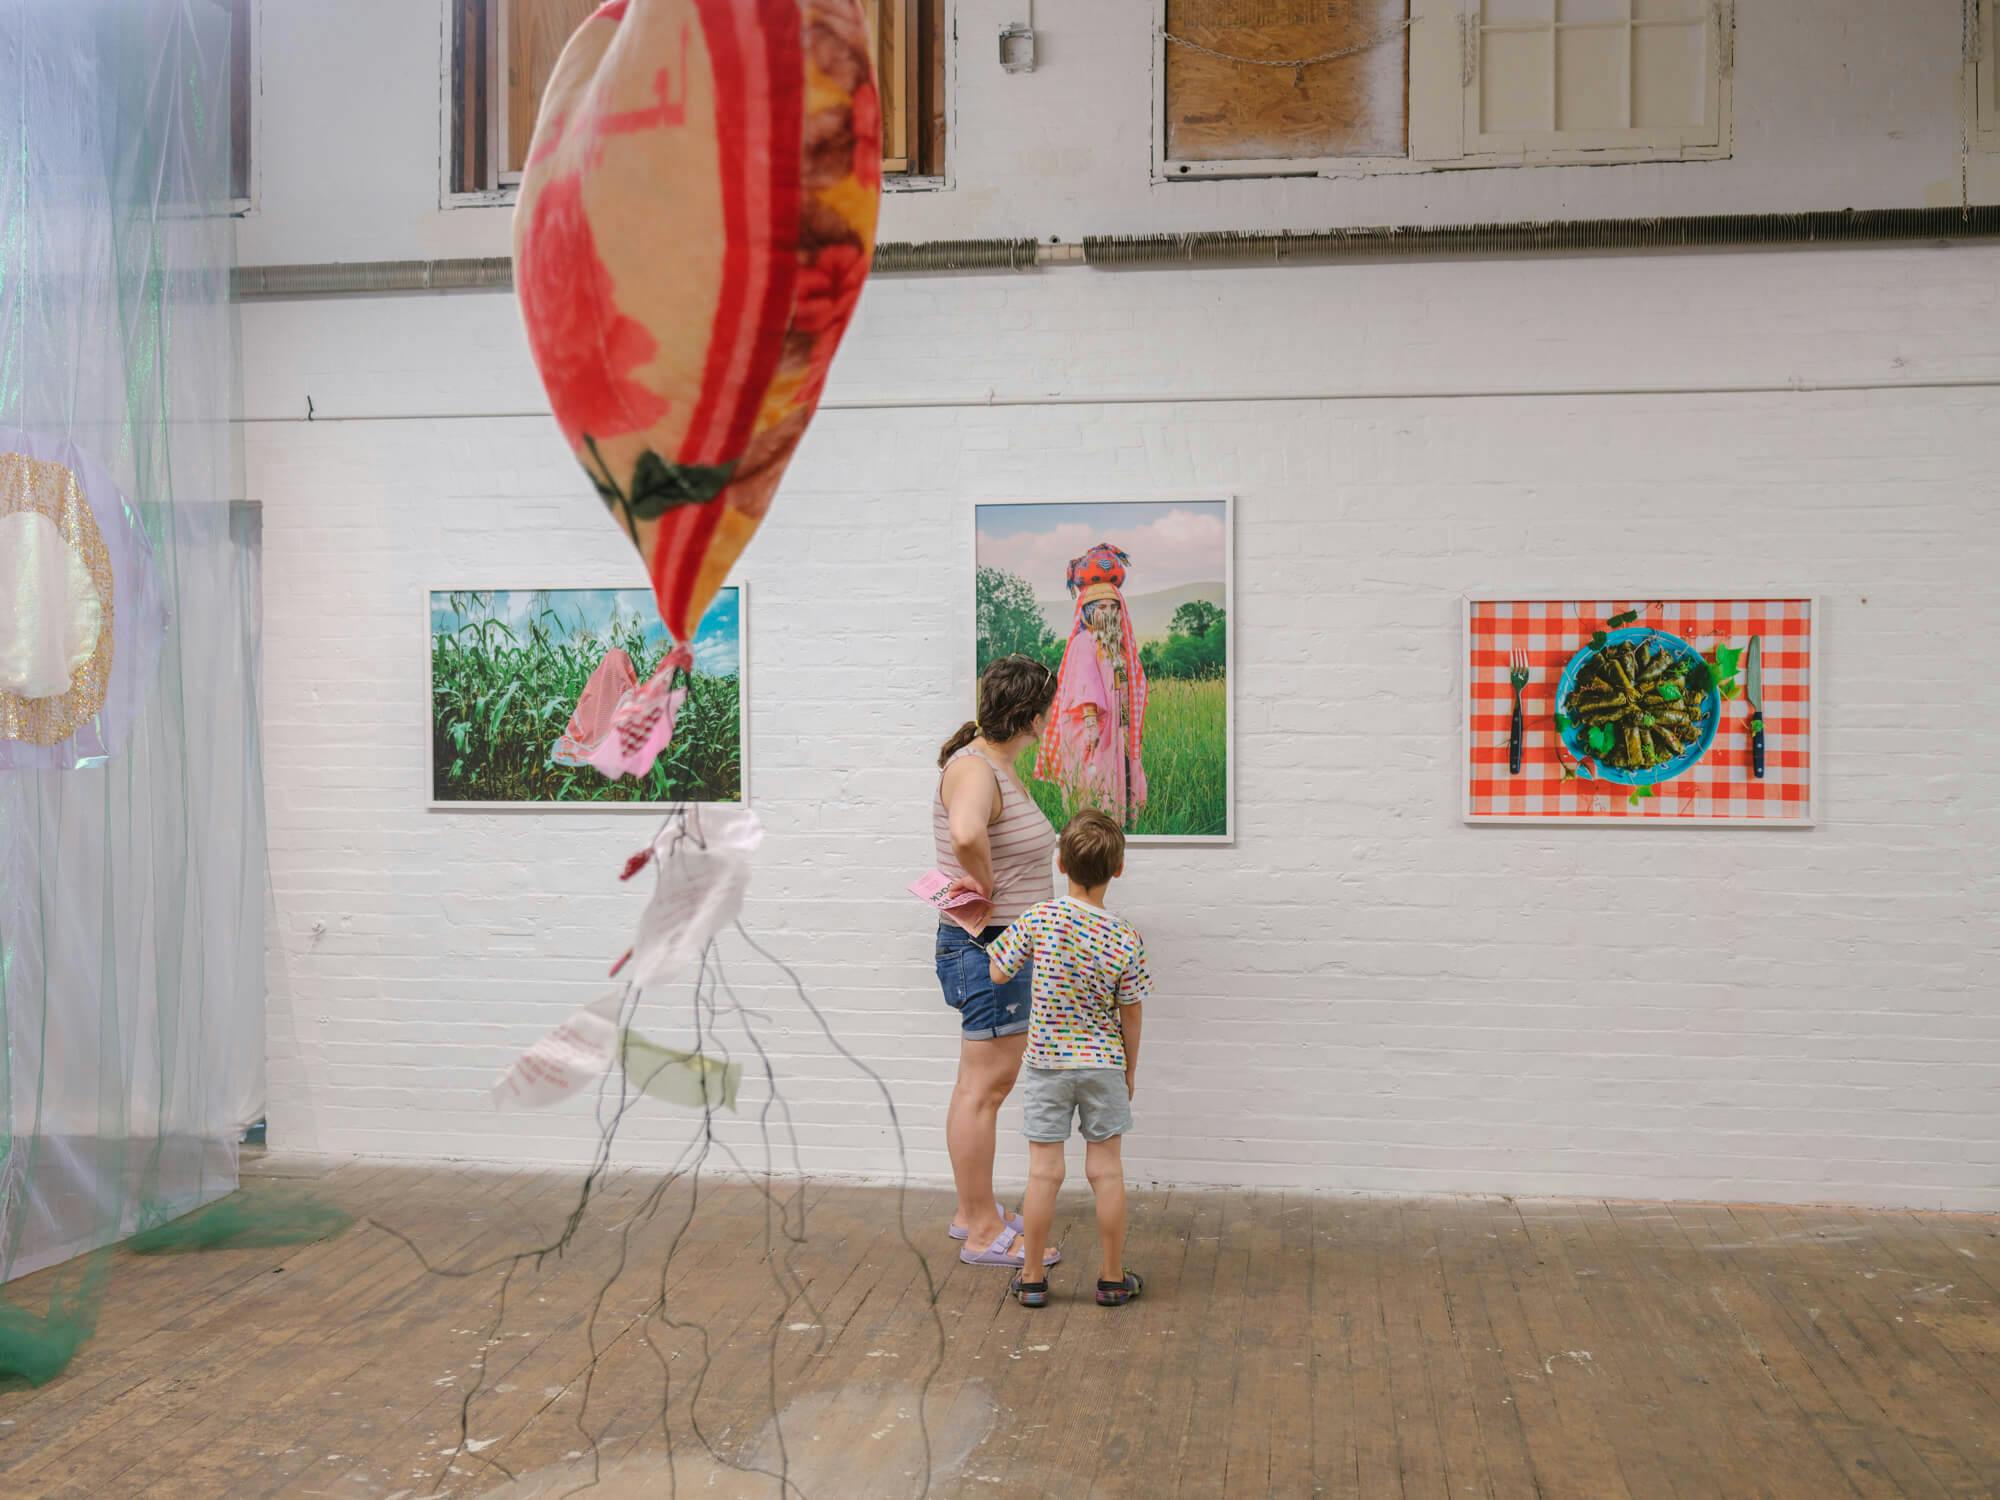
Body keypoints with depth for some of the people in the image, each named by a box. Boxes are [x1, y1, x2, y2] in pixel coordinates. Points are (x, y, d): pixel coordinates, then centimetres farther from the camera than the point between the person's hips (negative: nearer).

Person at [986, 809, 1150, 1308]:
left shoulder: (1039, 919, -15)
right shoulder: (1126, 940, -12)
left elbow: (999, 974, -5)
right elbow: (1130, 1016, -3)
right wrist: (1131, 1069, 12)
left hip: (1047, 1063, 0)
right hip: (1104, 1065, 0)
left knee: (1044, 1172, 6)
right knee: (1106, 1170, 9)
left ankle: (1031, 1278, 16)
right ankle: (1113, 1278, 19)